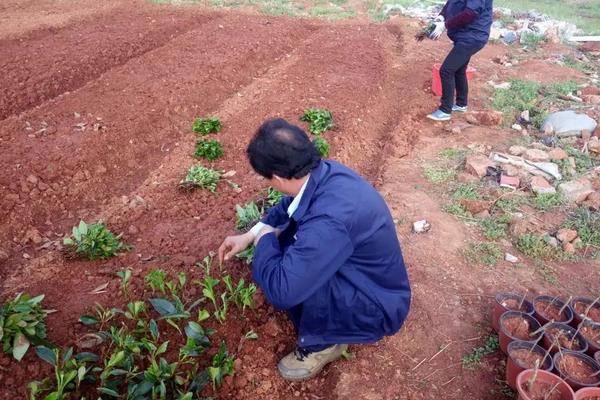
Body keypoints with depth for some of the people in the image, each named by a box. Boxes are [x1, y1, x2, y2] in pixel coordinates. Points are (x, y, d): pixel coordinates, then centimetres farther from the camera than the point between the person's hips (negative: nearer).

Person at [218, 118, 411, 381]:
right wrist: (250, 235, 8)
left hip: (377, 307, -8)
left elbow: (279, 289, -33)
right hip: (369, 280, 8)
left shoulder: (329, 219, -38)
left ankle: (321, 343, 3)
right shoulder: (325, 172, -12)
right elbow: (289, 205, 11)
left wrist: (264, 237, -16)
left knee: (279, 282, -26)